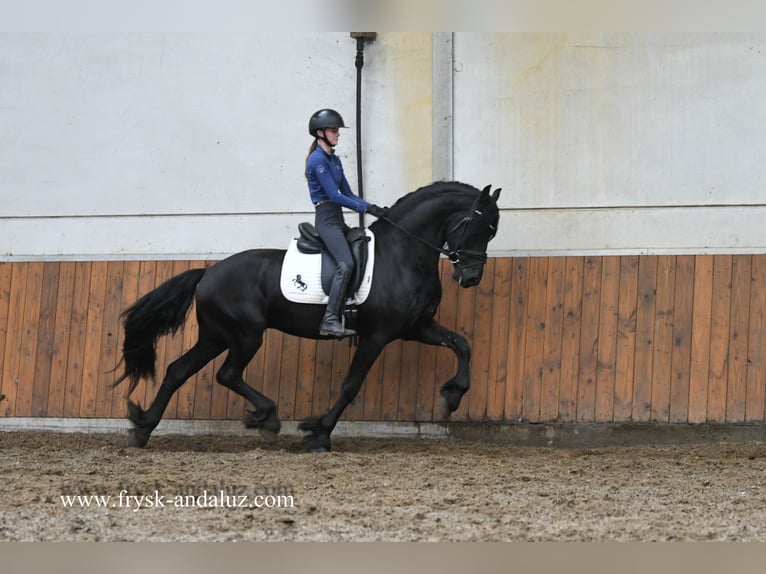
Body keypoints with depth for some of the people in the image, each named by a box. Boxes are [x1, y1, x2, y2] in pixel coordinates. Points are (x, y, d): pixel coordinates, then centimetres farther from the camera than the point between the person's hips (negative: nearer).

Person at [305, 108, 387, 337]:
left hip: (338, 219, 10)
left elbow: (348, 193, 17)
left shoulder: (334, 160, 17)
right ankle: (330, 320, -30)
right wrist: (365, 208, -16)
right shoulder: (318, 159, -11)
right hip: (326, 219, -10)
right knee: (346, 264, -25)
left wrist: (372, 207, 3)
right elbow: (334, 195, -16)